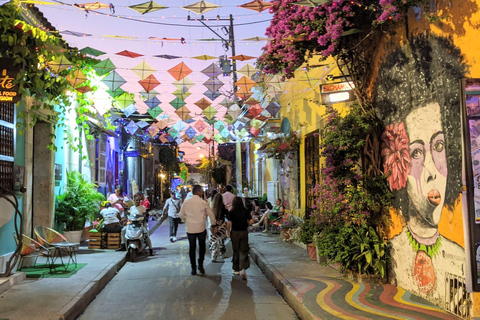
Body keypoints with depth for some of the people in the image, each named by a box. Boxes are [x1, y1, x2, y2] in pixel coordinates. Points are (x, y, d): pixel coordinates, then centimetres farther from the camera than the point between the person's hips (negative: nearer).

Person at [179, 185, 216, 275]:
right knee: (202, 247, 18)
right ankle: (200, 265, 12)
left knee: (192, 248, 10)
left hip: (190, 229, 2)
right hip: (201, 228, -1)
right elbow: (211, 215, 0)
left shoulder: (186, 202, 0)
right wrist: (214, 224, 17)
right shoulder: (203, 202, -6)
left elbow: (181, 215, 8)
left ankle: (193, 268, 14)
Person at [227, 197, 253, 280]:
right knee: (244, 251, 3)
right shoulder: (245, 211, -2)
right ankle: (243, 268, -15)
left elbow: (229, 223, -14)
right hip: (244, 232, 1)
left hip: (235, 233, -1)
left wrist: (228, 231, 0)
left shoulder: (231, 212, -8)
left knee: (236, 251, 12)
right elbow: (251, 221, -6)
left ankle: (236, 269, 24)